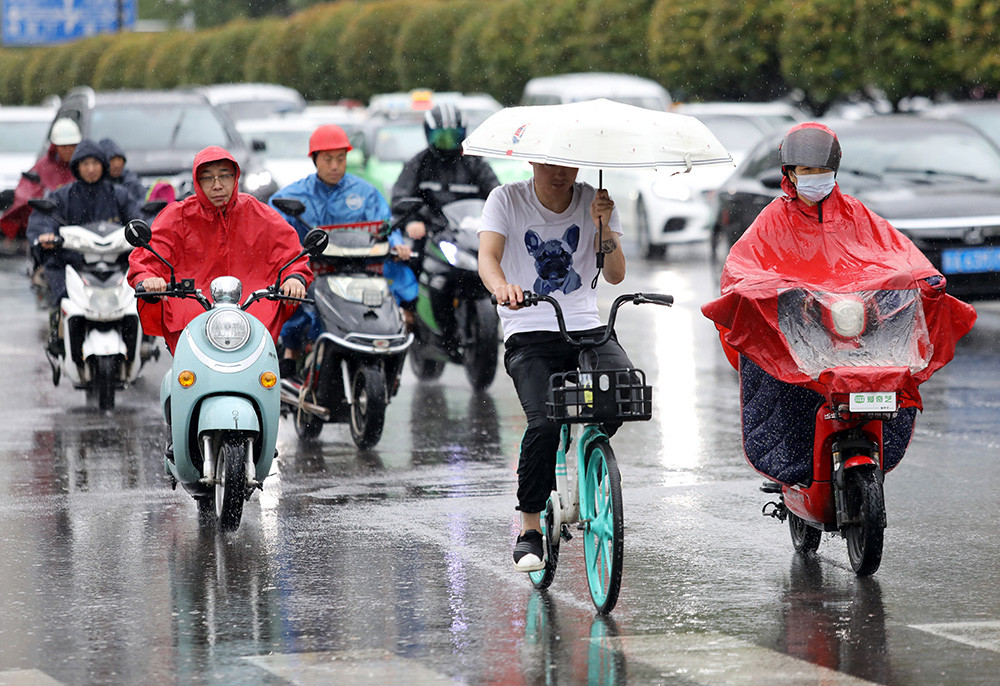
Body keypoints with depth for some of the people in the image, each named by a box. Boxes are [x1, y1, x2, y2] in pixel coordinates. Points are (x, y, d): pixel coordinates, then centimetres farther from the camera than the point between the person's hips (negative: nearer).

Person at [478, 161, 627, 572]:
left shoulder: (595, 202, 6)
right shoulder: (507, 200, -1)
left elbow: (615, 275, -2)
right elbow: (488, 256, -17)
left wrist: (603, 227, -19)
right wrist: (501, 287, -40)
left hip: (587, 329, 3)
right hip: (530, 334, -3)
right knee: (544, 426, -25)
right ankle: (528, 529, -8)